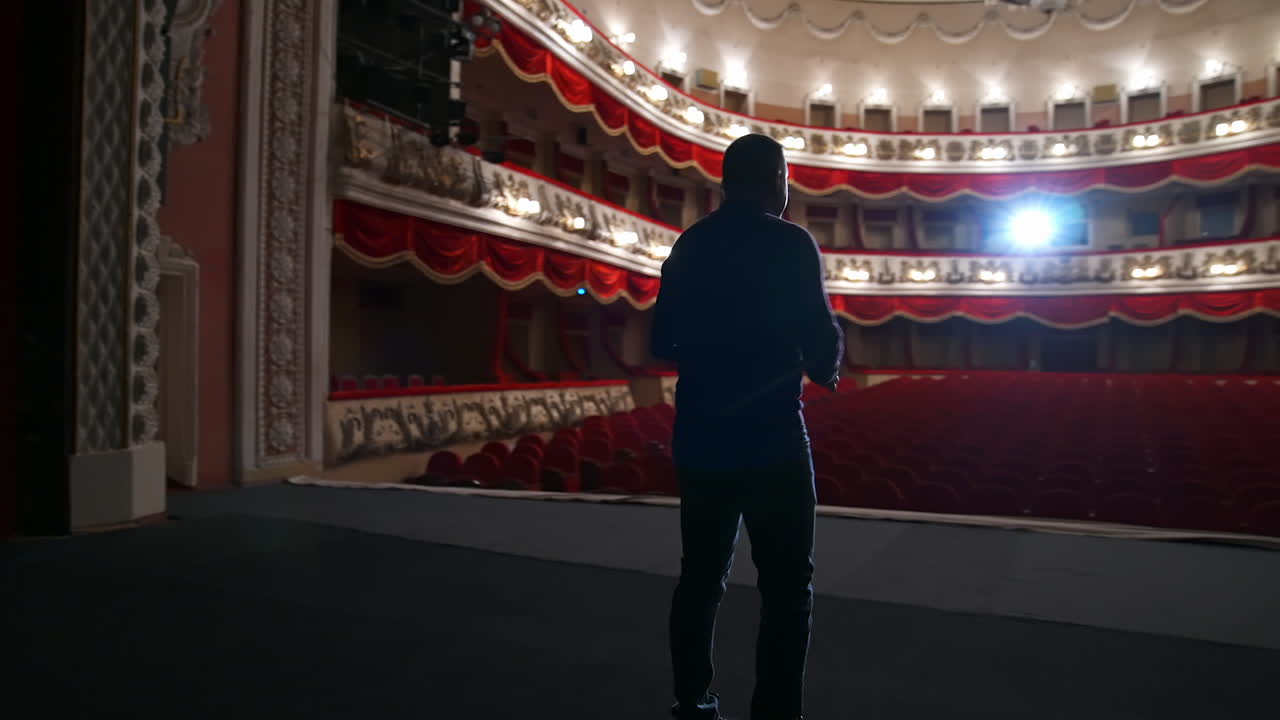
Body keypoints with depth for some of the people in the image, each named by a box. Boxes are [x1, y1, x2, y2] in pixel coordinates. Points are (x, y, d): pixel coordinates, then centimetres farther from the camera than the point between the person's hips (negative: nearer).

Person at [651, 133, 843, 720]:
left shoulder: (690, 245, 8)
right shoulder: (789, 243, -8)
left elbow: (663, 343, 11)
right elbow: (821, 338, -12)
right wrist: (824, 368, 9)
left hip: (699, 438, 6)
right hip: (769, 438, -6)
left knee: (700, 577, 16)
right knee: (786, 587, 4)